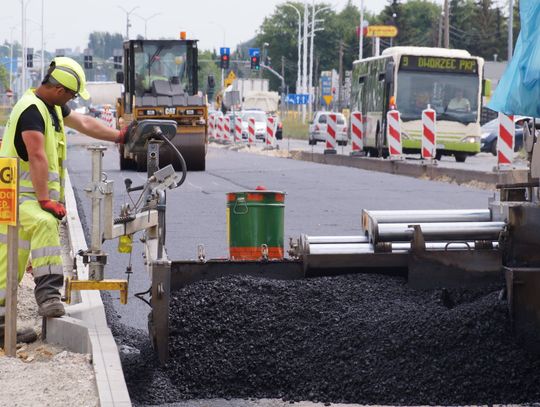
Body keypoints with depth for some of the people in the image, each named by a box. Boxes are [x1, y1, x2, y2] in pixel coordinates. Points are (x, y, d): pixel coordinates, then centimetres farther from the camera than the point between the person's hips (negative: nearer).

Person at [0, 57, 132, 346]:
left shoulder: (53, 106, 14)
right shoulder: (32, 110, -17)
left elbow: (83, 123, 29)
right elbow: (37, 157, -23)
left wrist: (119, 136, 35)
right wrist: (45, 201, -25)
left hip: (33, 195, 9)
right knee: (45, 224, -35)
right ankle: (48, 291, -38)